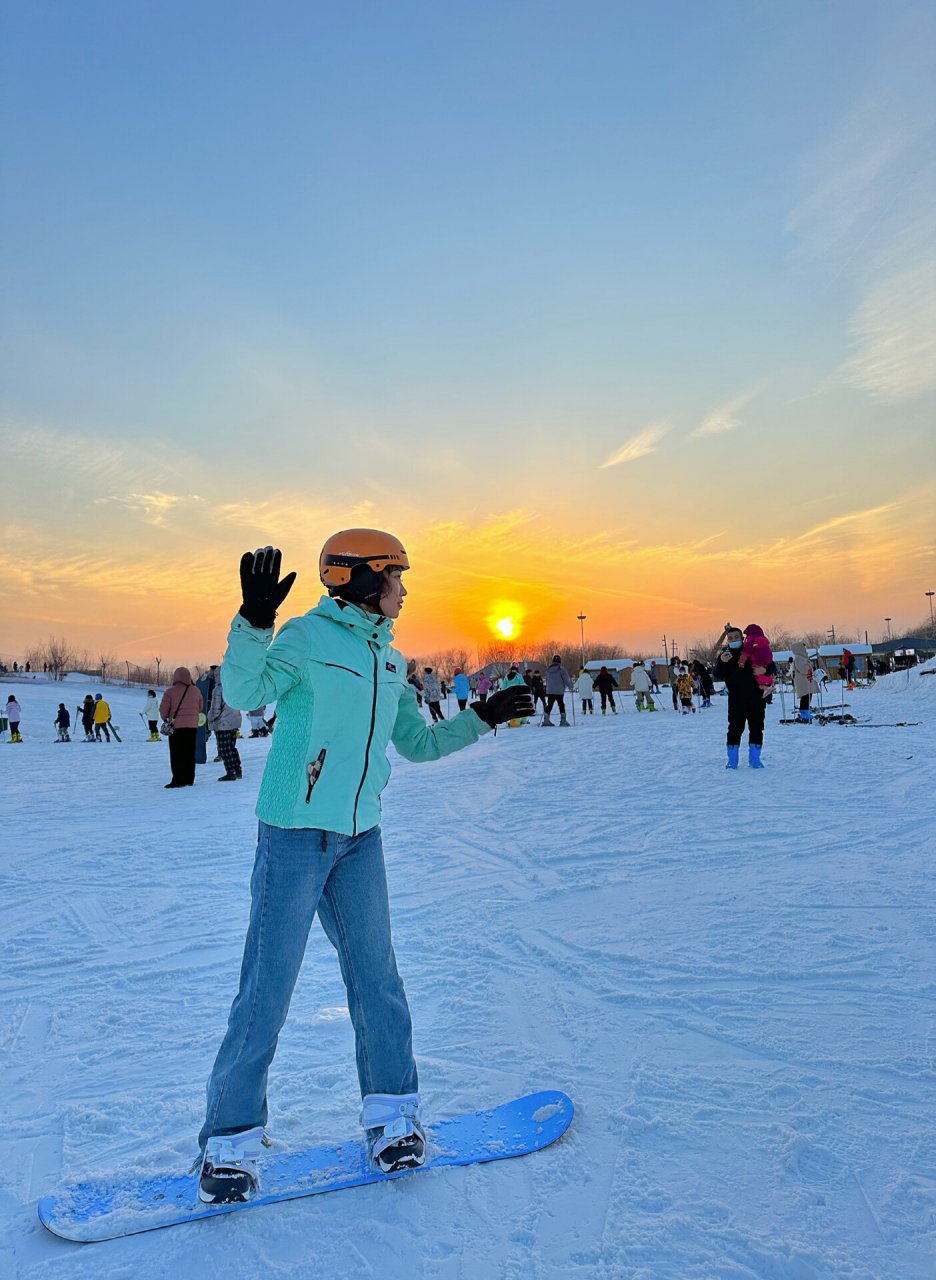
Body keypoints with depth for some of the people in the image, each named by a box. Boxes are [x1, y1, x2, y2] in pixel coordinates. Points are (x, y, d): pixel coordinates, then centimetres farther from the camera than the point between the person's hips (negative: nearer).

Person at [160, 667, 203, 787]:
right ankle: (189, 779, 14)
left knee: (176, 754, 2)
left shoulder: (170, 691, -10)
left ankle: (178, 780, -2)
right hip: (192, 726, 4)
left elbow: (163, 709, -9)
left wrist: (166, 719, 10)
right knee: (190, 754, 11)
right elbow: (200, 707, 11)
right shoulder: (195, 691, 3)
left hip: (176, 726, -4)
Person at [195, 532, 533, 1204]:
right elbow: (245, 692, -21)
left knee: (375, 974, 10)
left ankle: (393, 1111, 27)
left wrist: (482, 717, 15)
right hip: (296, 833, -6)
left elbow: (417, 742, 19)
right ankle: (231, 1138, 18)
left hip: (361, 838, 6)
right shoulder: (307, 636, -8)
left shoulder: (390, 661, 12)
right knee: (269, 986, 0)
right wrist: (254, 621, -35)